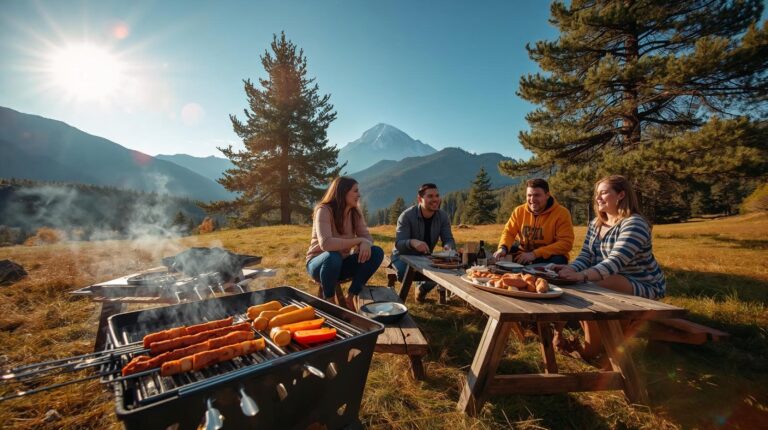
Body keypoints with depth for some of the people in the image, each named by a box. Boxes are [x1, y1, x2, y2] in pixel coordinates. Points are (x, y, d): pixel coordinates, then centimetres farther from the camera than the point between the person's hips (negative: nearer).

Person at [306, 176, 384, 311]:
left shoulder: (355, 212, -2)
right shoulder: (323, 210, -21)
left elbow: (366, 236, -5)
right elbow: (326, 243, -35)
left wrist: (365, 243, -31)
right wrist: (359, 241, -29)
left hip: (342, 263, 5)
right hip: (319, 263, -5)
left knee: (377, 252, -16)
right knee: (333, 257, -40)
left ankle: (351, 296, -5)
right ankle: (328, 300, -12)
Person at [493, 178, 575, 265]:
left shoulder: (562, 213, -12)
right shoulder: (519, 211, 1)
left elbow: (566, 243, -17)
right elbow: (509, 232, 2)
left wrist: (535, 254, -25)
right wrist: (503, 248, -22)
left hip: (549, 257, -3)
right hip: (523, 256, 3)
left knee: (558, 260, -35)